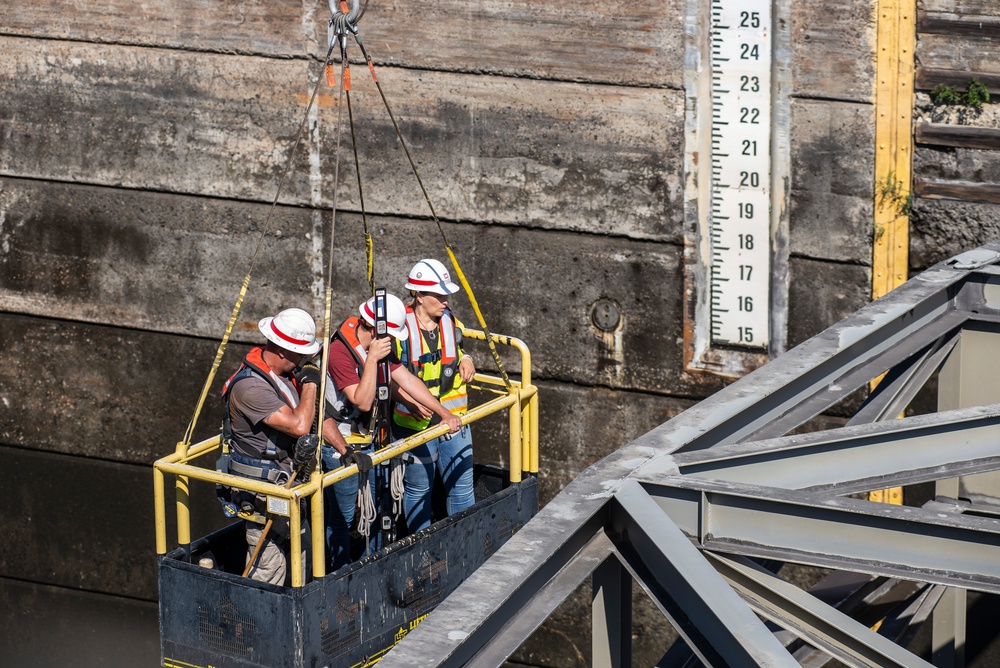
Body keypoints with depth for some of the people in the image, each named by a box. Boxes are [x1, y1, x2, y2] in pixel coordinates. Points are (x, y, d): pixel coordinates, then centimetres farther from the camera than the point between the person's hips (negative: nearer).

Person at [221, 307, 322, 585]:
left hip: (286, 480, 10)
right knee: (269, 565, -4)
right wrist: (310, 383, -22)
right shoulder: (250, 386, -28)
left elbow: (315, 413, 12)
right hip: (262, 489, -10)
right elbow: (299, 426, -34)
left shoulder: (286, 372, 1)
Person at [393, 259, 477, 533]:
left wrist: (466, 361, 1)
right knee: (418, 490, 9)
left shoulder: (451, 323, 5)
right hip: (415, 423, -4)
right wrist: (411, 401, -21)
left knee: (462, 488, 7)